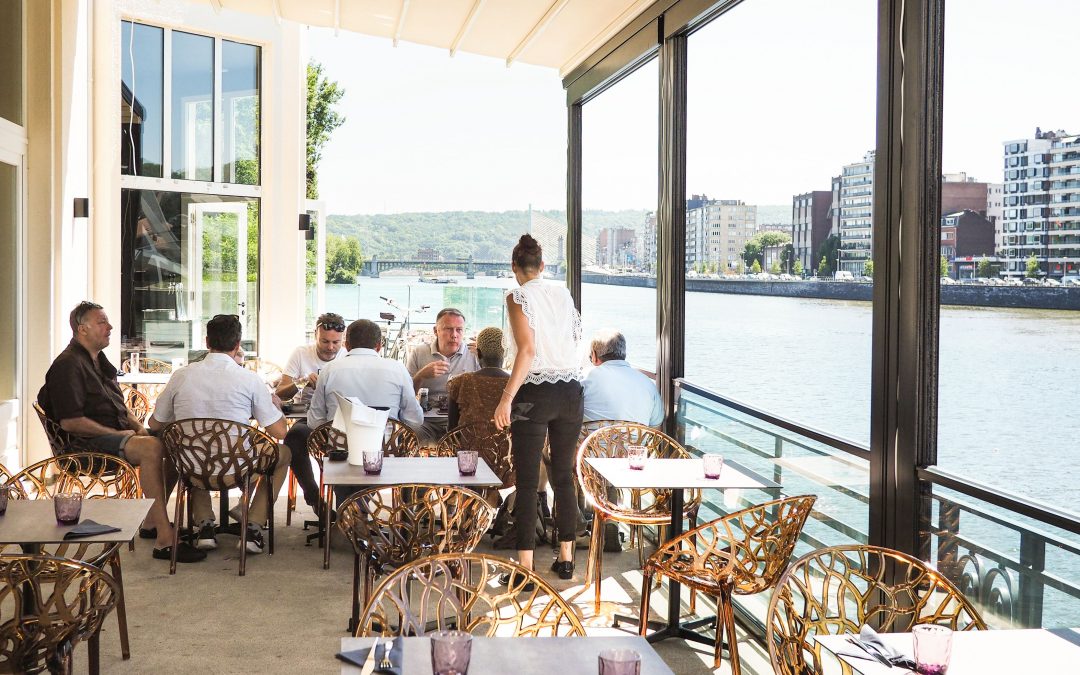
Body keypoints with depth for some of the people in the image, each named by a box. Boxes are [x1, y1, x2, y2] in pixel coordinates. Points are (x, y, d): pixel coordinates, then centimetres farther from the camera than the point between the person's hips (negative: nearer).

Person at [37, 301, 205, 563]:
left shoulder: (100, 362, 21)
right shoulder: (68, 365, -10)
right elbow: (70, 421, -19)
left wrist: (139, 426, 8)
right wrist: (116, 433, -15)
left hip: (117, 434, 10)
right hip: (89, 444, -10)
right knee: (152, 447, -32)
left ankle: (151, 522, 4)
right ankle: (164, 540, -36)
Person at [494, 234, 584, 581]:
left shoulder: (518, 297, -6)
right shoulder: (563, 294, 10)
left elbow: (528, 350, -17)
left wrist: (506, 398, -20)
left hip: (534, 393, -5)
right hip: (571, 392, 5)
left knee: (527, 482, -1)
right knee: (564, 476, 14)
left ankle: (525, 567, -1)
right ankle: (566, 558, 19)